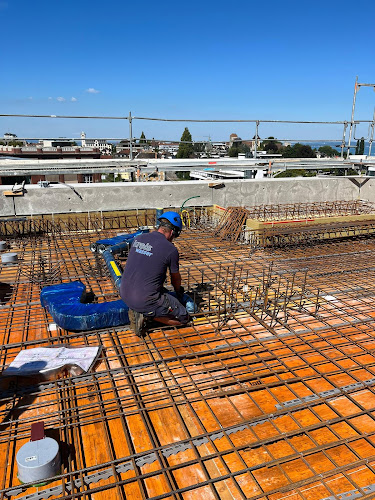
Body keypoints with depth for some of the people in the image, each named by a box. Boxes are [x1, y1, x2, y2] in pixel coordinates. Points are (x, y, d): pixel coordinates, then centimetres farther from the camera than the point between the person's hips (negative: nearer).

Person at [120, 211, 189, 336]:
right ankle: (145, 314, -4)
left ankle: (138, 311, 10)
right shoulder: (170, 249, -11)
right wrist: (179, 292, 33)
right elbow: (175, 278, 8)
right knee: (183, 318, 10)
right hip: (145, 300, -7)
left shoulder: (138, 239, 7)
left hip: (124, 294, 7)